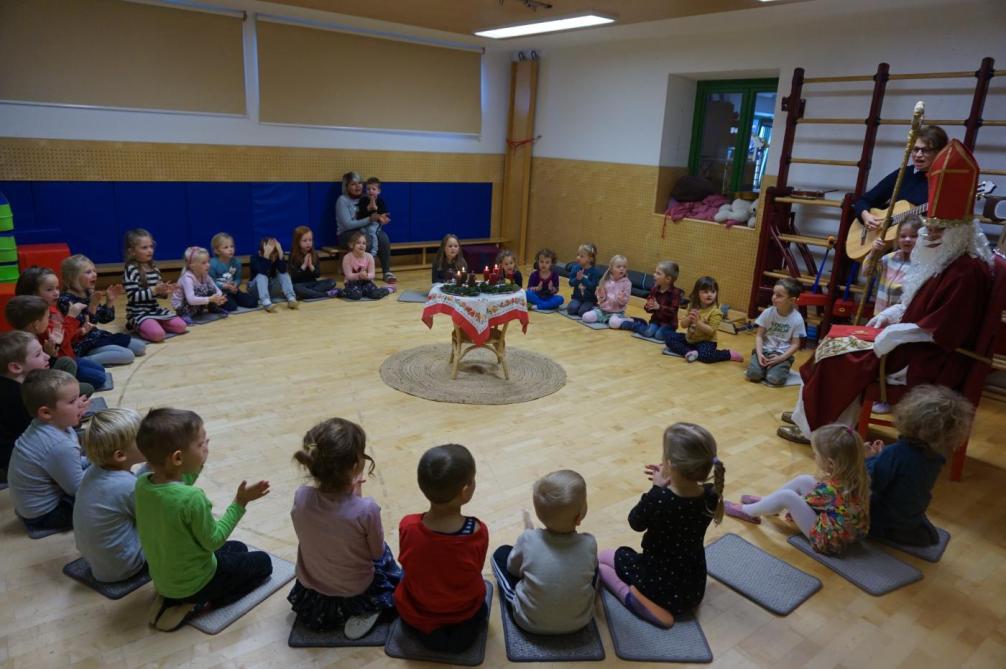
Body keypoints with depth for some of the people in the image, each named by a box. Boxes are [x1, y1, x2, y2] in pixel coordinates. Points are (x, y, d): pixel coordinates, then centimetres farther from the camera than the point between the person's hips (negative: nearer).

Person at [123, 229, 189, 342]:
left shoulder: (154, 268, 9)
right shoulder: (131, 270, -14)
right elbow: (133, 296, -21)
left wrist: (164, 291, -6)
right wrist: (154, 290, -27)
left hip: (155, 309, 7)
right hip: (139, 313, -7)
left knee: (181, 327, -4)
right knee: (158, 334, -28)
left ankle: (154, 324, 13)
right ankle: (137, 327, 2)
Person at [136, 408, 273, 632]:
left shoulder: (142, 483, -13)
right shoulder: (193, 498, -34)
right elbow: (213, 541, -21)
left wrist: (196, 464, -2)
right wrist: (240, 503, -18)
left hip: (161, 577, 7)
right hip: (193, 582, -6)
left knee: (239, 548, 28)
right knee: (262, 562, 16)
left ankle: (169, 597, 12)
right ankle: (196, 604, 1)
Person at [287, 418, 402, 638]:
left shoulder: (301, 497, -21)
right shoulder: (366, 509, -32)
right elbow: (376, 552, -13)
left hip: (309, 596, 5)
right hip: (356, 596, -4)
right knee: (385, 556, 27)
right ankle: (368, 610, 9)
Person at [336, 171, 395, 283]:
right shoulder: (342, 200, -10)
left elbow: (372, 217, 8)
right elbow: (347, 225, -20)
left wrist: (379, 218, -18)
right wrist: (369, 219, -28)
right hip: (347, 234, -5)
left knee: (383, 237, -26)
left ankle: (387, 272, -21)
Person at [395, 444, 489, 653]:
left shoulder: (407, 526, -27)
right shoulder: (478, 532, -30)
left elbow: (408, 566, -7)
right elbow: (475, 572, -9)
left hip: (415, 613, 0)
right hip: (464, 612, 0)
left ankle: (429, 631, 12)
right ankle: (463, 630, 10)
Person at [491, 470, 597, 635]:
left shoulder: (528, 540, -22)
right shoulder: (589, 544, -19)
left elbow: (513, 569, -2)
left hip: (530, 622, -1)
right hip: (579, 620, 2)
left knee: (501, 553, 12)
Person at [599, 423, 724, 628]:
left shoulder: (657, 499, -32)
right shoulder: (711, 496, -18)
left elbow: (636, 523, -10)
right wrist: (668, 482, -6)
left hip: (656, 584, -6)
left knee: (601, 557, 18)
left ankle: (632, 597, -3)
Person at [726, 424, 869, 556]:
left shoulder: (830, 488, -31)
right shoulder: (856, 475, -11)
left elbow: (801, 503, -9)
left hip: (829, 541, -9)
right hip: (847, 532, 9)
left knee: (786, 496, -15)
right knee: (803, 480, 7)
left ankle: (748, 511, 11)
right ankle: (764, 502, 28)